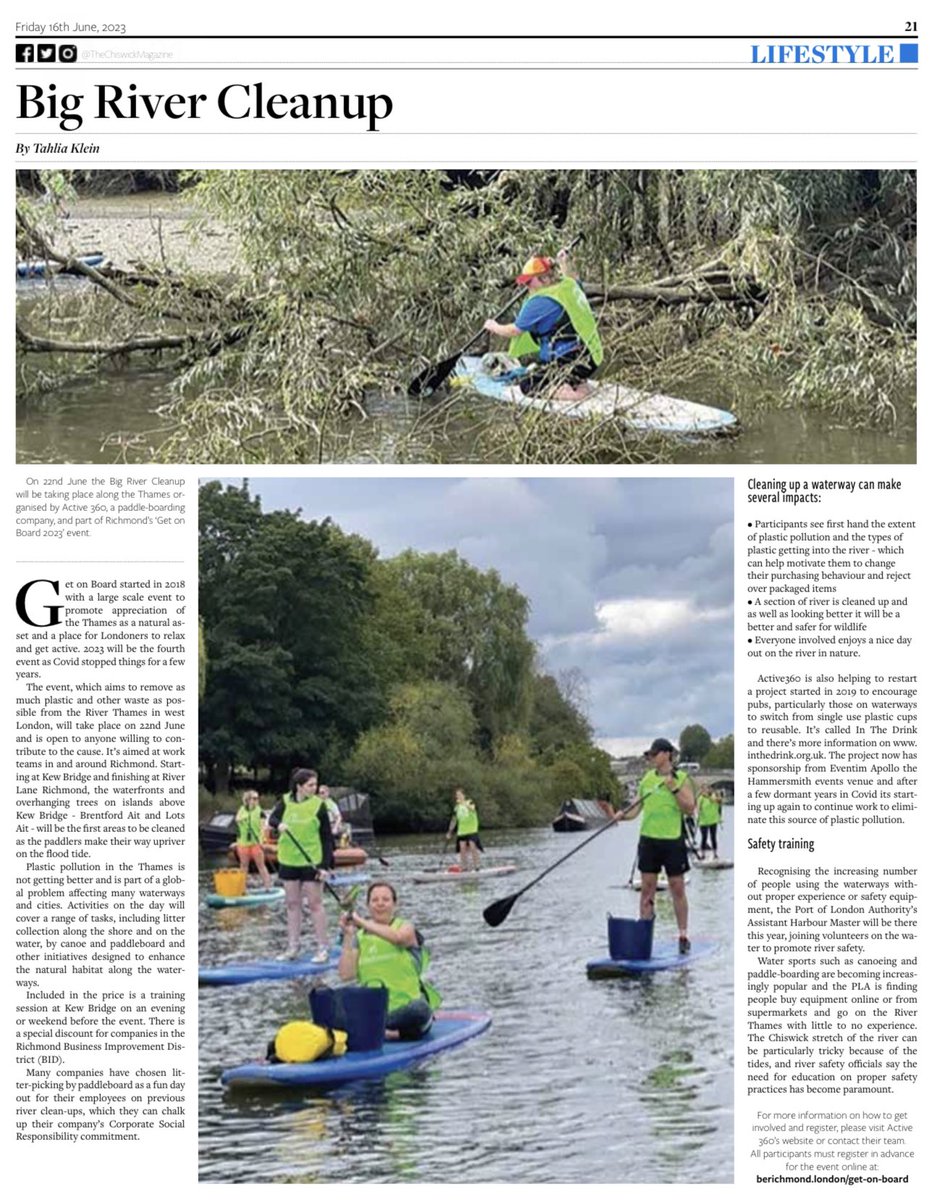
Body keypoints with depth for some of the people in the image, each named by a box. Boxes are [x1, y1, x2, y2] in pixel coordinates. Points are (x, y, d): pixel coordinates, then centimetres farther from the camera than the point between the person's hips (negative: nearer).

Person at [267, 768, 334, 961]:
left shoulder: (318, 805, -6)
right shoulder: (286, 801, 3)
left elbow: (327, 838, -5)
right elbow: (272, 819, -3)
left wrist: (326, 865, -11)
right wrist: (278, 824, -28)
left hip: (311, 862, -4)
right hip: (289, 860, 4)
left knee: (314, 903, -3)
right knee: (292, 903, 9)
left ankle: (323, 947, 3)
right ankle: (293, 946, 17)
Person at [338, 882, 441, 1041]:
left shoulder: (405, 927, 3)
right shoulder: (359, 937, 10)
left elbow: (397, 937, -24)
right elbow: (346, 975, -3)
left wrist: (361, 922, -22)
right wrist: (348, 936, -6)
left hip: (406, 1006, -1)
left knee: (419, 1010, -36)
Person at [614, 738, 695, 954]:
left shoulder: (681, 778, -4)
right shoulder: (647, 778, 9)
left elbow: (690, 809, -10)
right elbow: (637, 804, 10)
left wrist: (674, 789, -19)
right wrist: (623, 814, -9)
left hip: (672, 840, -4)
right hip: (649, 839, 4)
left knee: (677, 887, 2)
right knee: (647, 886, 5)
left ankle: (683, 935, 9)